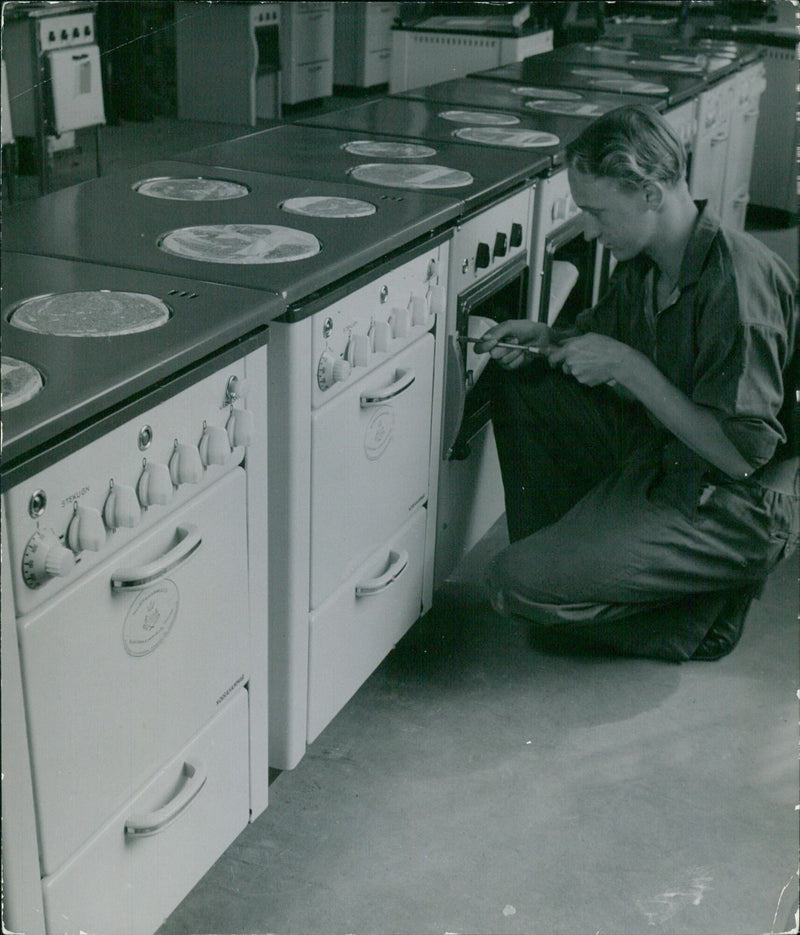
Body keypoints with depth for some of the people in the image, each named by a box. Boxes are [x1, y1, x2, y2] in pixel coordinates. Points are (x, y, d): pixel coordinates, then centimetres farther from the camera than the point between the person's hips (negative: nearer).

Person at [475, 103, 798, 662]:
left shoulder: (738, 284, -28)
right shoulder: (645, 264, -1)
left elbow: (741, 454, -27)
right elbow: (603, 333, 19)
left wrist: (629, 367, -25)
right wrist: (546, 339, -3)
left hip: (738, 511, -9)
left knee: (518, 584, -17)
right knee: (518, 383, 4)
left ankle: (698, 614, 2)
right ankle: (575, 543, 12)